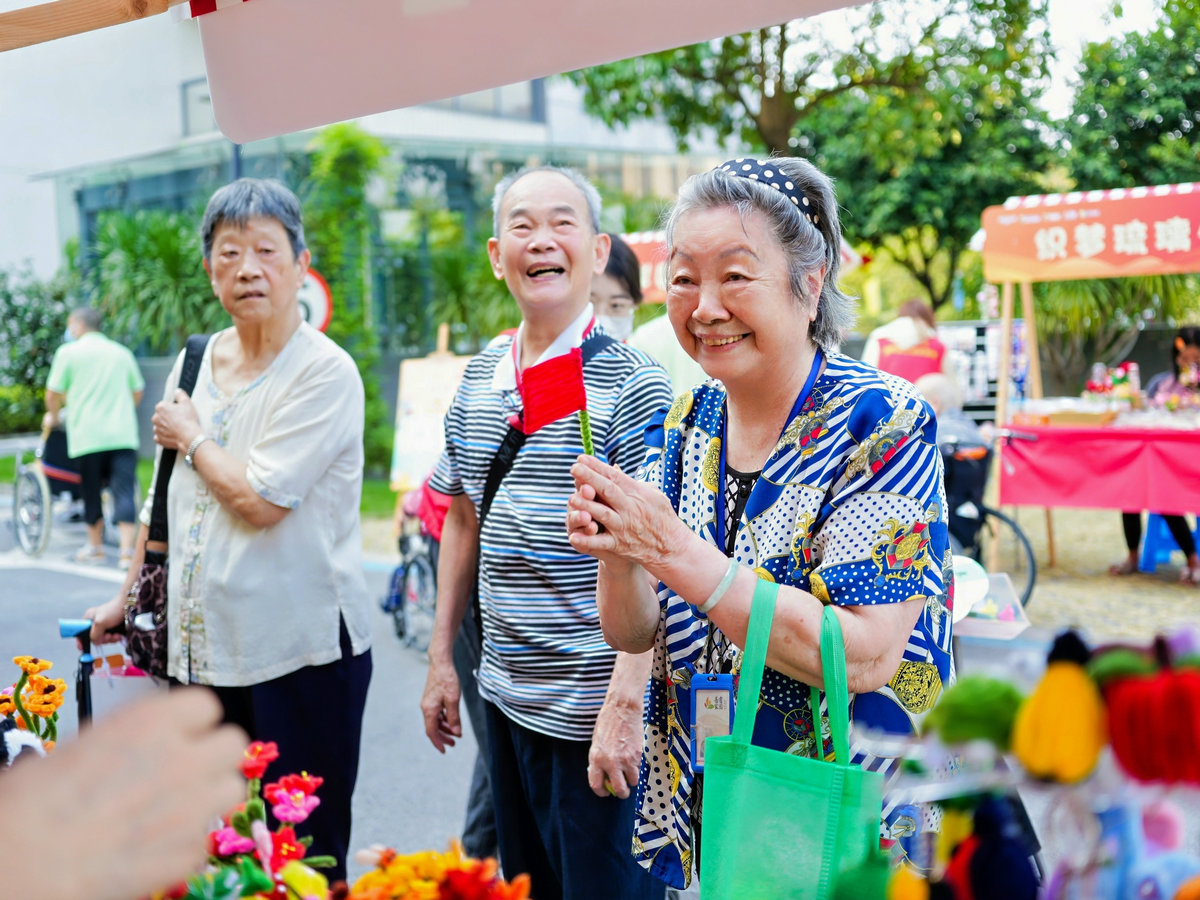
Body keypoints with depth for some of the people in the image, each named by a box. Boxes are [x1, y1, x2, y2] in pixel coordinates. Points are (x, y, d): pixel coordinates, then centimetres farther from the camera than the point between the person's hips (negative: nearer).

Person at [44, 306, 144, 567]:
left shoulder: (68, 352, 2)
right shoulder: (122, 352, 14)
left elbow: (53, 394, 2)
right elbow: (138, 391, 23)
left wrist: (53, 416, 22)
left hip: (88, 436, -2)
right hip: (123, 435, 2)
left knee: (92, 494, 11)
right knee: (124, 492, -2)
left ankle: (95, 548, 23)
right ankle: (127, 550, -11)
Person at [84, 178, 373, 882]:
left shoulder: (325, 372, -11)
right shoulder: (196, 362, 9)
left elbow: (258, 499, -19)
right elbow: (165, 498, 20)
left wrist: (191, 438, -3)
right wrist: (128, 599, 25)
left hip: (300, 646, -6)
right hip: (206, 645, 6)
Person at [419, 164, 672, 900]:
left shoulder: (632, 384, -12)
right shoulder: (479, 380, 8)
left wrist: (624, 704, -22)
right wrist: (441, 660, 14)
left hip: (593, 707, -6)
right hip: (505, 698, 7)